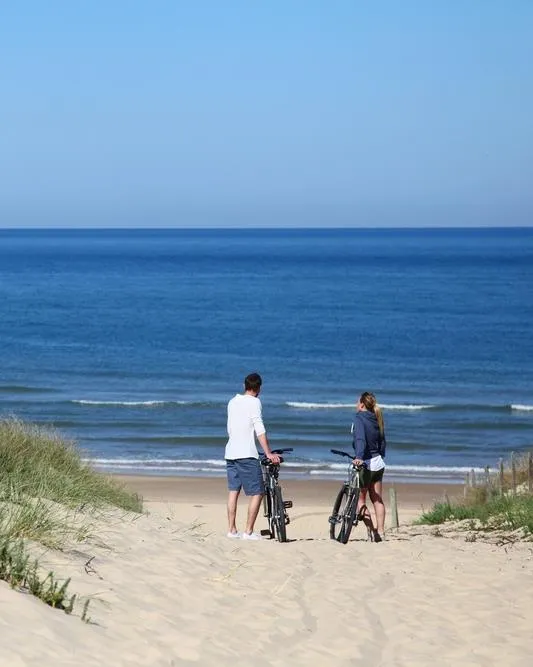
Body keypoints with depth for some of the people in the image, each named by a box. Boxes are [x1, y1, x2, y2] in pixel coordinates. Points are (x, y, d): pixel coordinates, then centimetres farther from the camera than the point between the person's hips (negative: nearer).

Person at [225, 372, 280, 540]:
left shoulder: (232, 402, 15)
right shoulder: (254, 402, -7)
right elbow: (259, 429, -15)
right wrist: (268, 453, -17)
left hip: (230, 452, 8)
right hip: (247, 455, -8)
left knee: (233, 491, 13)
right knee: (257, 493, -3)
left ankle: (231, 529, 13)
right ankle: (248, 531, -7)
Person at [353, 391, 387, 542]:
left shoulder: (360, 418, -13)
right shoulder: (376, 419, 9)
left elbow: (360, 439, -28)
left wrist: (359, 457, -38)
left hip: (365, 463, -7)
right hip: (378, 462, 7)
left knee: (360, 499, 3)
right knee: (378, 500, 10)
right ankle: (380, 532, 10)